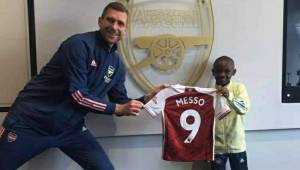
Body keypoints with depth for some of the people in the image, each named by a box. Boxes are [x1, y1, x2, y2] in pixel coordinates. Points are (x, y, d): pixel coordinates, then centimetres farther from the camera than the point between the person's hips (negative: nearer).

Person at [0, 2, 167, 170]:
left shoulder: (118, 65, 4)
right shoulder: (80, 44, -16)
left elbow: (120, 105, 10)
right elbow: (78, 95, -21)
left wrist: (147, 98, -4)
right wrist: (117, 108, -15)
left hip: (70, 128, 5)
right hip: (31, 120, -5)